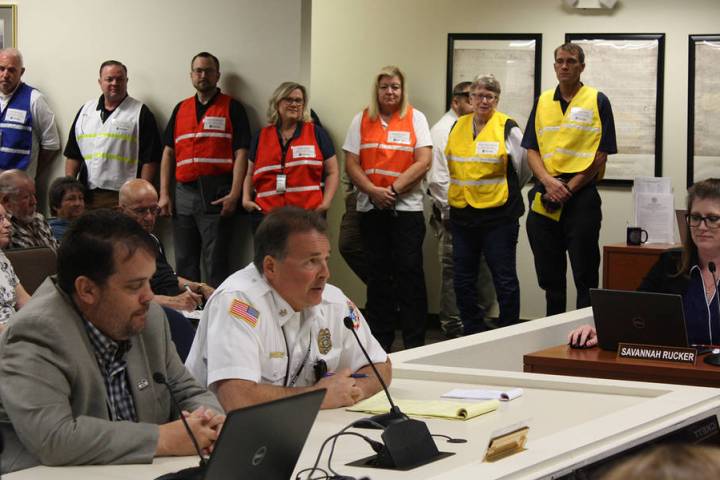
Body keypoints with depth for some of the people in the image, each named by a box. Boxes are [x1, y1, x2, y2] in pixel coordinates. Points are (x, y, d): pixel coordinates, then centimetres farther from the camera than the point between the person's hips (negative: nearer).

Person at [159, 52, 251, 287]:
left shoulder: (232, 108, 3)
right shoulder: (180, 109, 17)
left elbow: (241, 154, -4)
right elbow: (168, 153, 16)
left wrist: (234, 195, -15)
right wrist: (164, 194, 6)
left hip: (217, 195, -5)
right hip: (184, 194, 5)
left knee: (216, 263, -5)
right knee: (184, 264, 9)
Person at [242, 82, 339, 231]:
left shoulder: (316, 133, 6)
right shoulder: (261, 136, 14)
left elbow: (332, 172, 6)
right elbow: (250, 174, 22)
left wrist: (326, 203, -7)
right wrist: (246, 199, 5)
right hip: (266, 216, 2)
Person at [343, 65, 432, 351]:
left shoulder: (416, 118, 3)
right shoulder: (362, 120, 8)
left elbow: (424, 161, -6)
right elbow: (351, 164, 2)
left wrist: (394, 188, -14)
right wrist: (374, 191, -13)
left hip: (407, 207, -2)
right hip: (371, 208, 2)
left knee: (409, 271, -4)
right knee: (377, 273, 8)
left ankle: (415, 342, 1)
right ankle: (380, 340, 15)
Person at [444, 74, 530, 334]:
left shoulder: (507, 128, -4)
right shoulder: (457, 127, 9)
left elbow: (524, 167, 6)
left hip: (498, 215, -5)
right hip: (461, 215, 5)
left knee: (504, 279, -1)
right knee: (463, 280, 9)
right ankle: (472, 334, 20)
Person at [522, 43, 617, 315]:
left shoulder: (597, 101, 0)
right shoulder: (542, 102, 13)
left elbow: (601, 155, -4)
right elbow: (532, 150, 9)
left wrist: (569, 188, -11)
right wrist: (549, 182, -9)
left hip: (582, 197, -4)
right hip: (543, 200, 4)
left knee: (585, 277, -3)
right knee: (549, 274, 11)